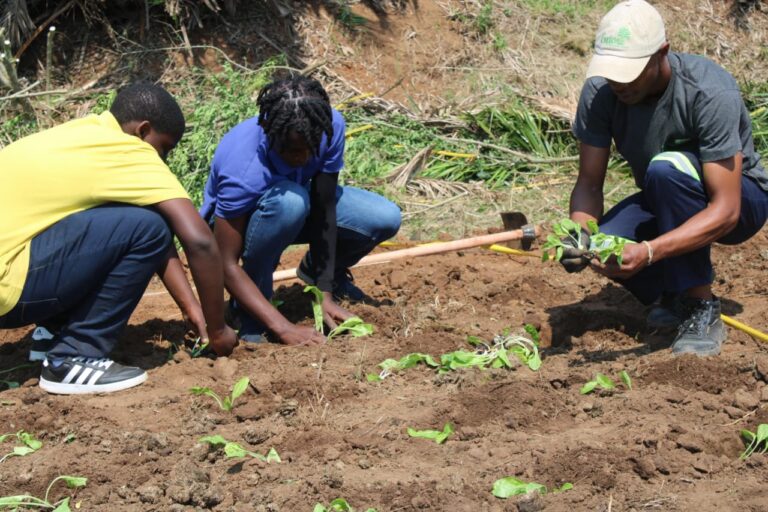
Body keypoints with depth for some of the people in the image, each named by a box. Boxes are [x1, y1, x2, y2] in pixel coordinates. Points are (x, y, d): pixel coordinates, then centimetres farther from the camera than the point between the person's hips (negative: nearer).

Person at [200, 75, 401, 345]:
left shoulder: (330, 125, -27)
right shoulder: (242, 170, -40)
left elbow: (324, 210, -22)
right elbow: (227, 265, -36)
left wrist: (326, 296, -25)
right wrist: (283, 328, -43)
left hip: (300, 205, 5)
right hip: (237, 220, -5)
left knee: (386, 219, -16)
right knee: (289, 200, -40)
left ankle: (316, 270, 16)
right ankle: (248, 311, -18)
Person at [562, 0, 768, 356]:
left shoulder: (711, 93, -32)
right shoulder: (600, 92, -18)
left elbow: (726, 212, -34)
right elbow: (589, 184, -11)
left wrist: (649, 252, -47)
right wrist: (580, 235, -34)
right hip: (663, 206, 4)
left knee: (668, 168, -37)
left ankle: (701, 310, -23)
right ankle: (674, 296, 3)